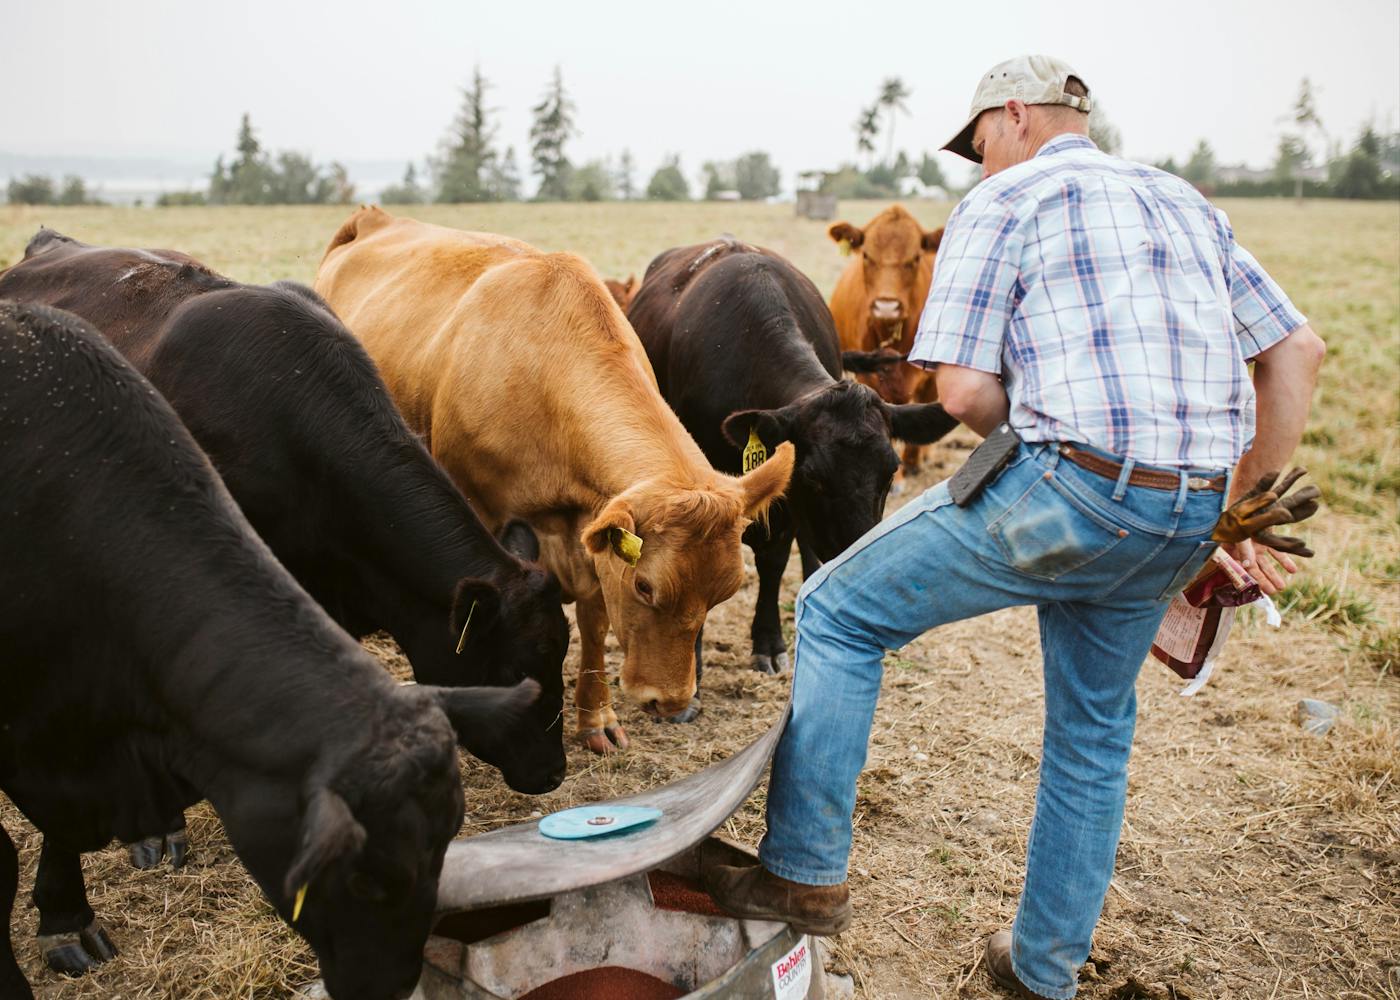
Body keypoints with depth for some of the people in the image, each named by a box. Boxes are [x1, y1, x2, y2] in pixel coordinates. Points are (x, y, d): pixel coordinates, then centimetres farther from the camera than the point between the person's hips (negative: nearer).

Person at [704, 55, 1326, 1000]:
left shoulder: (1003, 202, 1)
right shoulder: (1183, 201, 21)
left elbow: (964, 391, -10)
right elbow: (1299, 350, 20)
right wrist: (1247, 511, 21)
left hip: (1062, 494, -7)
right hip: (1186, 517, 8)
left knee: (839, 612, 8)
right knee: (1095, 728, 23)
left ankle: (807, 875, 12)